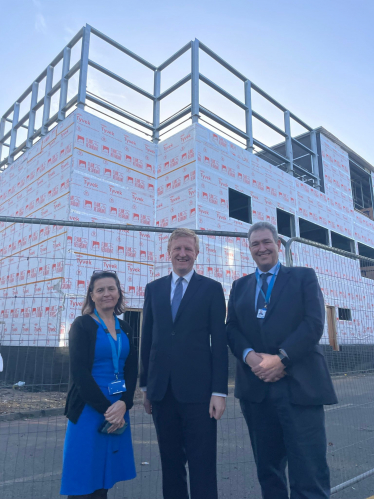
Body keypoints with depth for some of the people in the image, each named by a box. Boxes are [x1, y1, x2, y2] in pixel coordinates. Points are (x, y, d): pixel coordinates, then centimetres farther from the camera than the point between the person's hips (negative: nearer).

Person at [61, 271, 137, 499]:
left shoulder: (125, 328, 8)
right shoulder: (82, 324, -7)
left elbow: (132, 370, 4)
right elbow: (79, 372, -13)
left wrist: (123, 404, -12)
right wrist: (106, 409, -15)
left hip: (119, 409, 5)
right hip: (88, 409, -5)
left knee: (105, 476, 14)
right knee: (84, 479, 4)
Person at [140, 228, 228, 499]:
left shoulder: (212, 288, 1)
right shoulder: (153, 288, 10)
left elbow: (220, 342, -3)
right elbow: (147, 340, 11)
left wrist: (219, 391, -7)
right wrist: (145, 385, 10)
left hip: (197, 388, -3)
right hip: (161, 390, 3)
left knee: (202, 464, 4)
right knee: (170, 463, 15)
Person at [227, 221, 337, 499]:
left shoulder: (304, 277, 7)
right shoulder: (240, 286, 16)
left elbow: (314, 323, -6)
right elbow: (232, 329, 8)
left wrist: (281, 358, -16)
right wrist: (249, 355, -12)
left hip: (300, 385, -3)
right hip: (256, 387, 4)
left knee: (309, 474, -1)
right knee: (268, 470, 14)